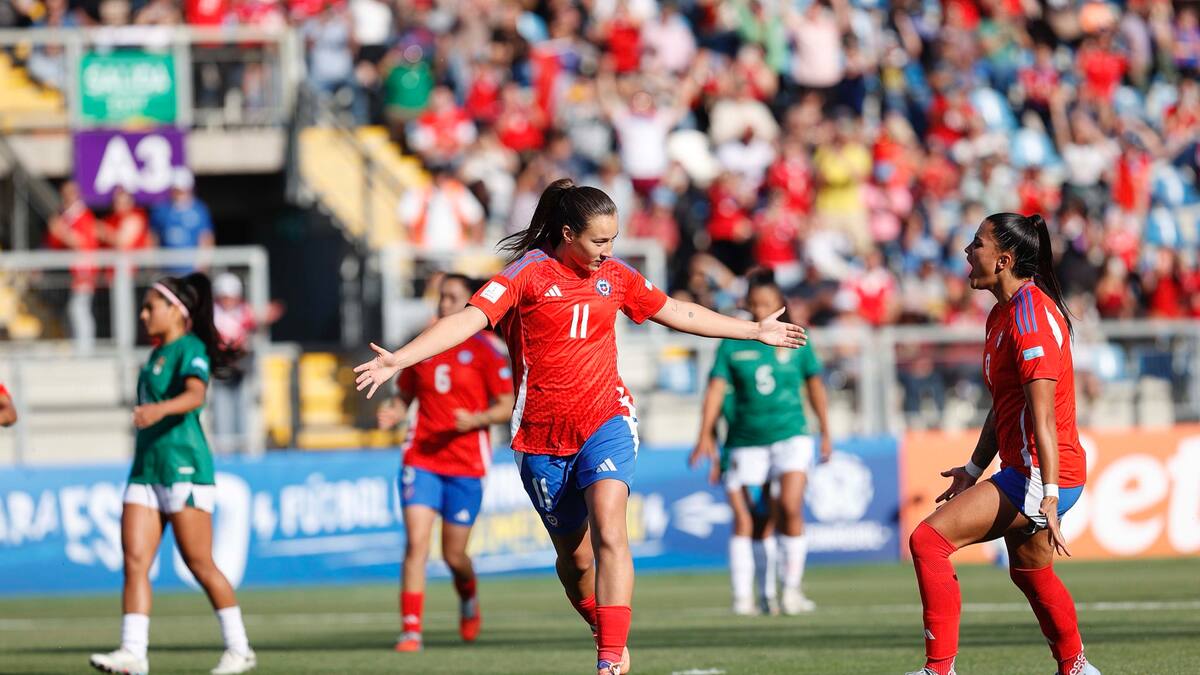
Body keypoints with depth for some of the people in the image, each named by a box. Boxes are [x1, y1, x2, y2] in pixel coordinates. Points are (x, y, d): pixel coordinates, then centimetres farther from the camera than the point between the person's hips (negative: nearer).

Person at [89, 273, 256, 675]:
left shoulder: (190, 349, -9)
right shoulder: (158, 354, 18)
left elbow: (195, 394, -28)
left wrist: (159, 409, -46)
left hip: (183, 468, -8)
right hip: (146, 470, 8)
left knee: (199, 565, -2)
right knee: (134, 561, -5)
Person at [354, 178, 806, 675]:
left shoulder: (615, 276, 7)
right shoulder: (530, 272, -6)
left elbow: (677, 314, 23)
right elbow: (471, 317, -18)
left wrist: (755, 331, 31)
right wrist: (398, 359, -32)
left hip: (606, 421, 1)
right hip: (543, 438, -1)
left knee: (608, 530, -22)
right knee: (574, 556, 6)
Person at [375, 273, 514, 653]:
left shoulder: (484, 350, -2)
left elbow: (506, 407, -2)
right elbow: (404, 396, 18)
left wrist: (475, 419, -20)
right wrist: (393, 413, -4)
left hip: (466, 464, -2)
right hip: (421, 459, 2)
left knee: (454, 554, 5)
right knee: (416, 543, -12)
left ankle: (468, 599, 39)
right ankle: (411, 630, -12)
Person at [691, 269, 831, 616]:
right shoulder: (733, 343, 3)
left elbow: (815, 384, 14)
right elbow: (716, 388, -2)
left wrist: (825, 432, 14)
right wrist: (706, 435, -11)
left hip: (791, 434, -1)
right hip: (747, 440, 1)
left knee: (790, 507, -16)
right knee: (745, 519, -1)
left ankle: (791, 588, -5)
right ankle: (743, 595, 4)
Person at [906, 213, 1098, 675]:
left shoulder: (1030, 316, -18)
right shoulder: (1004, 313, 14)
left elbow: (1043, 415, -25)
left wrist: (1050, 496, -29)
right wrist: (974, 468, 22)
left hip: (1038, 475, -11)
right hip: (1024, 473, 11)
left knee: (929, 540, -16)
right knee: (1030, 572, 27)